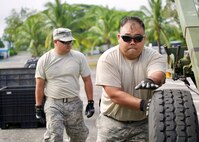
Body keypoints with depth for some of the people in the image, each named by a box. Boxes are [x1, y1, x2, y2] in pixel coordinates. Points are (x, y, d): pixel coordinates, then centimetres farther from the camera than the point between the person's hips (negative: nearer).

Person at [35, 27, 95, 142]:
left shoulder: (79, 57, 0)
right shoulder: (44, 60, -2)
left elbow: (87, 80, 5)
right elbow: (40, 85, 2)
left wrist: (91, 102, 2)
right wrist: (38, 107, 2)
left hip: (74, 103, 2)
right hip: (53, 104, -2)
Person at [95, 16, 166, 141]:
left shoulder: (154, 56, -7)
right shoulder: (107, 59, -12)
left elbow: (159, 74, -29)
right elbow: (114, 94, -20)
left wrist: (151, 80, -52)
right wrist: (143, 104, -32)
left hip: (143, 123, 1)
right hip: (112, 122, -1)